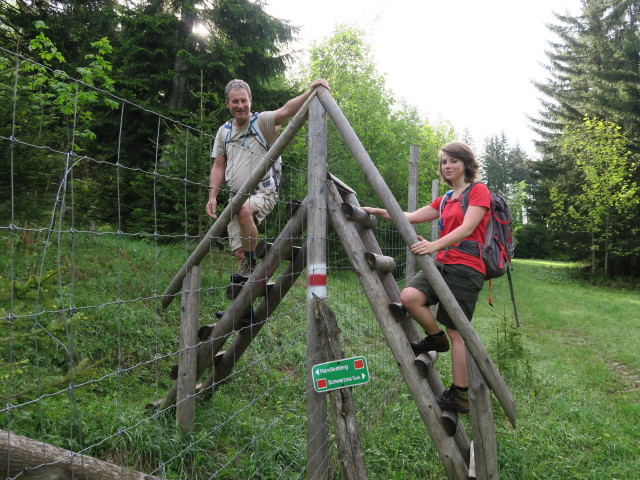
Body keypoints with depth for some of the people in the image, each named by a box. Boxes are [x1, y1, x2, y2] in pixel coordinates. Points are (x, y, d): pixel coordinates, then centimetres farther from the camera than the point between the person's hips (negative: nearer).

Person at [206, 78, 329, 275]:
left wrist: (311, 92, -36)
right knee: (239, 253, -1)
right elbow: (218, 167, 14)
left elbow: (287, 110, -21)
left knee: (245, 210, -37)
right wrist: (212, 196, 4)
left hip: (263, 192, -5)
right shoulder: (224, 131, 12)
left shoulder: (262, 121, -3)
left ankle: (252, 261, -18)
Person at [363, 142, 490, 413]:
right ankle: (435, 338, 8)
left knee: (456, 332, -4)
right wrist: (379, 212, 10)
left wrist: (435, 245, -29)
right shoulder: (445, 200, 23)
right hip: (443, 264, 7)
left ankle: (460, 396, 8)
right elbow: (412, 217, 19)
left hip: (466, 267, -7)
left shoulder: (478, 191, 0)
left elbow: (467, 228, -15)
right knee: (409, 297, -19)